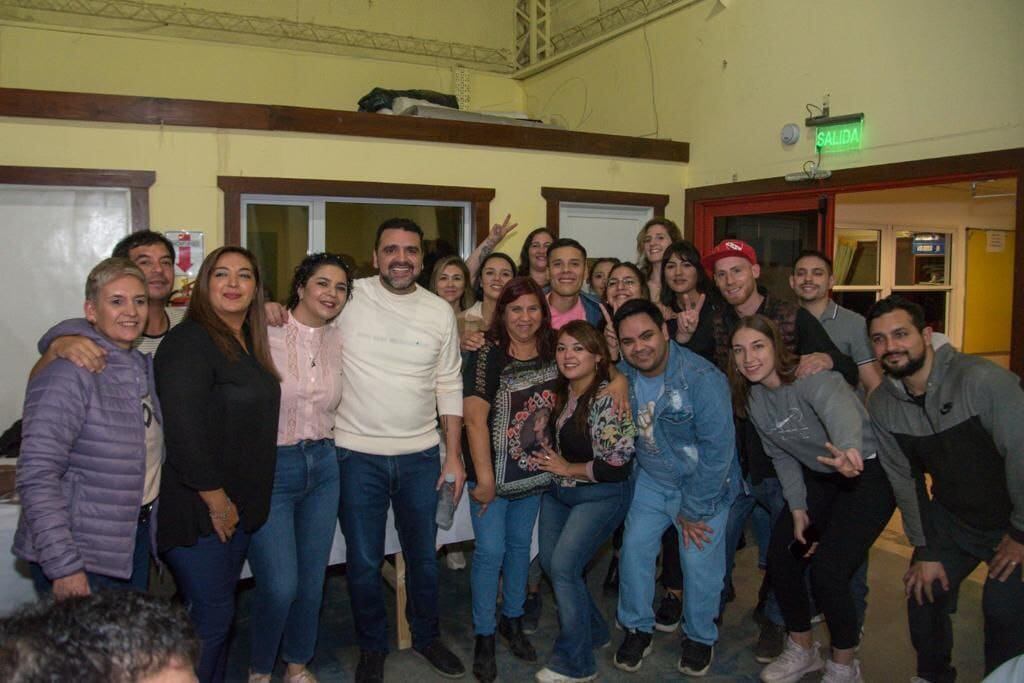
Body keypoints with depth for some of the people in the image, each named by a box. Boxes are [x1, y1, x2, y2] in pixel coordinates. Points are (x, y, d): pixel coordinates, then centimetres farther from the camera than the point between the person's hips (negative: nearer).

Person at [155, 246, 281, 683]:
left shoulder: (249, 343, 11)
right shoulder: (188, 342, -16)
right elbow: (183, 429, -22)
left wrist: (239, 502, 13)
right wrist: (216, 500, -17)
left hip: (236, 506, 8)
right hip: (199, 510, -8)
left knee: (219, 610, 18)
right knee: (211, 616, 0)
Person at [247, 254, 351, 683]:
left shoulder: (339, 341, 4)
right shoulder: (265, 334, -11)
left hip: (323, 467, 5)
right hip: (270, 469, -5)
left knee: (312, 580, 13)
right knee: (280, 585, -5)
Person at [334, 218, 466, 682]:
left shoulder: (440, 312, 0)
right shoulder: (349, 298, -7)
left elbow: (449, 388, 4)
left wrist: (454, 454, 2)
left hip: (421, 455, 2)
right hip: (358, 453, -2)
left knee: (423, 556, 17)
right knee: (364, 562, 11)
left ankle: (426, 636, 41)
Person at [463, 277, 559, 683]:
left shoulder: (551, 353, 0)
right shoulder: (488, 356, -16)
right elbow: (475, 418, -19)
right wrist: (484, 478, -19)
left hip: (534, 472, 5)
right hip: (495, 471, -5)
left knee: (520, 544, 17)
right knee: (490, 550, 0)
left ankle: (512, 620, 36)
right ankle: (484, 636, 18)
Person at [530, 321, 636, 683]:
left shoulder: (608, 399, -20)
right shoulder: (562, 391, 2)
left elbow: (617, 466, -22)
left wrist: (566, 469, -12)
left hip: (600, 496, -8)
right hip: (557, 490, 8)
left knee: (563, 564, -13)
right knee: (549, 562, 7)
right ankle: (594, 630, 30)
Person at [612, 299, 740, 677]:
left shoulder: (702, 378, -27)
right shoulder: (622, 377, -11)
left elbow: (718, 448, -23)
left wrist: (693, 510, -17)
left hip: (703, 485, -4)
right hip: (651, 480, 4)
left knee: (699, 562, -3)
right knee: (634, 549, 0)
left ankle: (700, 637, 25)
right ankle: (637, 629, 23)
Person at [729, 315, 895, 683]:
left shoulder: (810, 378, -26)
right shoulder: (753, 397, -3)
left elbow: (839, 407, -49)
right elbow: (782, 456, 5)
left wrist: (848, 449, -71)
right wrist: (798, 509, -5)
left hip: (867, 471, -7)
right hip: (818, 477, 7)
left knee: (827, 570, -15)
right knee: (781, 558, 1)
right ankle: (802, 650, 27)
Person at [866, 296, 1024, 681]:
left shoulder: (983, 381, -28)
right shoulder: (881, 404, -9)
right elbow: (904, 479, -2)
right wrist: (925, 551, -1)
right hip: (950, 518, 5)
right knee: (923, 592, 6)